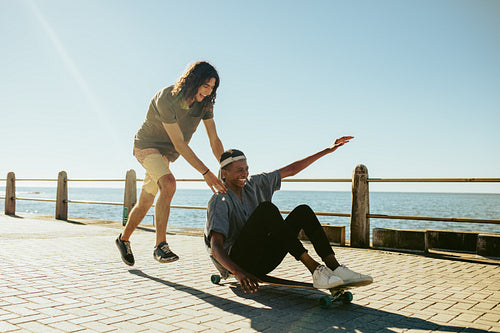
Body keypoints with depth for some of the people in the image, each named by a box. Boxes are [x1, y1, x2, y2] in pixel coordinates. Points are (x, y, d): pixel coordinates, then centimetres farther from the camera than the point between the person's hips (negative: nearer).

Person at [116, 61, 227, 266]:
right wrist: (205, 173, -33)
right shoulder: (166, 99, -29)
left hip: (165, 154, 7)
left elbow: (215, 141, -7)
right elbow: (179, 144, -30)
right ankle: (160, 245, -28)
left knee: (145, 203, 12)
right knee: (168, 184, -32)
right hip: (147, 146, -7)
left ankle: (124, 238, 36)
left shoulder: (204, 103, -9)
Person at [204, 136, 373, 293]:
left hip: (261, 263, 7)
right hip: (234, 263, -7)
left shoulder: (254, 183, 9)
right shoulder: (219, 201, -13)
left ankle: (335, 268, -23)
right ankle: (314, 269, -33)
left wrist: (327, 150, 11)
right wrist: (238, 272, -42)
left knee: (303, 211, -9)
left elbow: (291, 170, 12)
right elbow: (215, 248, -24)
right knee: (266, 208, -29)